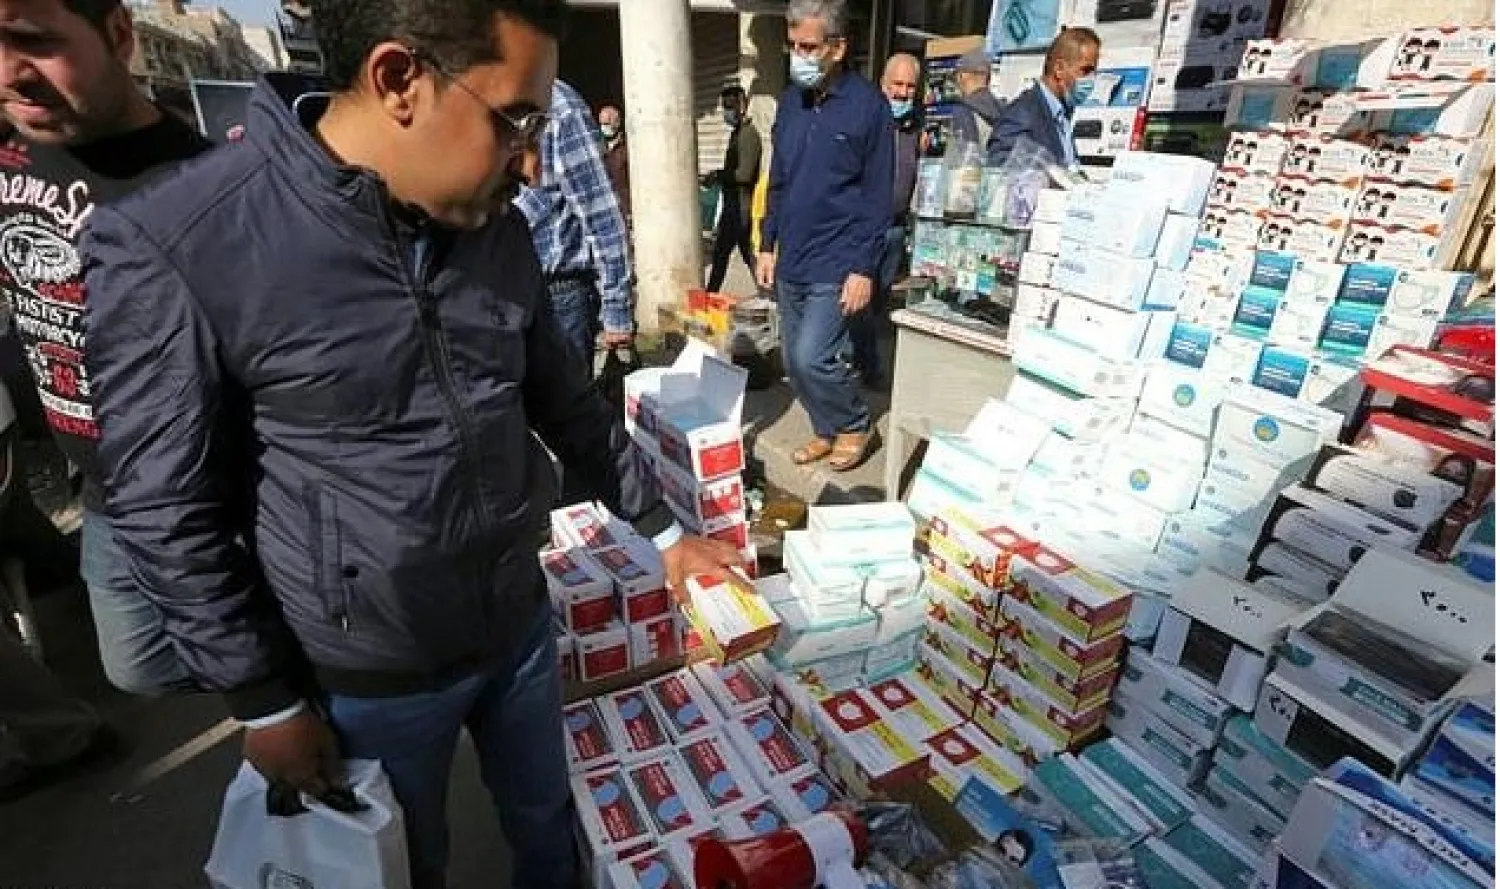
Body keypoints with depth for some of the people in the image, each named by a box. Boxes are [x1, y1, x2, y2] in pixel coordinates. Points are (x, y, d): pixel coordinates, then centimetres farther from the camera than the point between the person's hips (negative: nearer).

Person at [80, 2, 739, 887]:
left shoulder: (501, 232, -5)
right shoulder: (171, 248, -21)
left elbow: (567, 404, 4)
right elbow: (168, 509, -14)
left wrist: (664, 530, 7)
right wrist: (264, 700, -7)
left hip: (521, 625, 4)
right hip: (368, 673, -3)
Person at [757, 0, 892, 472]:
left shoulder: (868, 105, -8)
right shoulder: (790, 102, 9)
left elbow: (878, 197, -9)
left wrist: (864, 269, -14)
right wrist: (768, 246, 11)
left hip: (836, 266, -6)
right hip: (790, 262, 6)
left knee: (810, 358, -15)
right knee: (795, 362, 10)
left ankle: (855, 425, 11)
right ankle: (826, 431, 30)